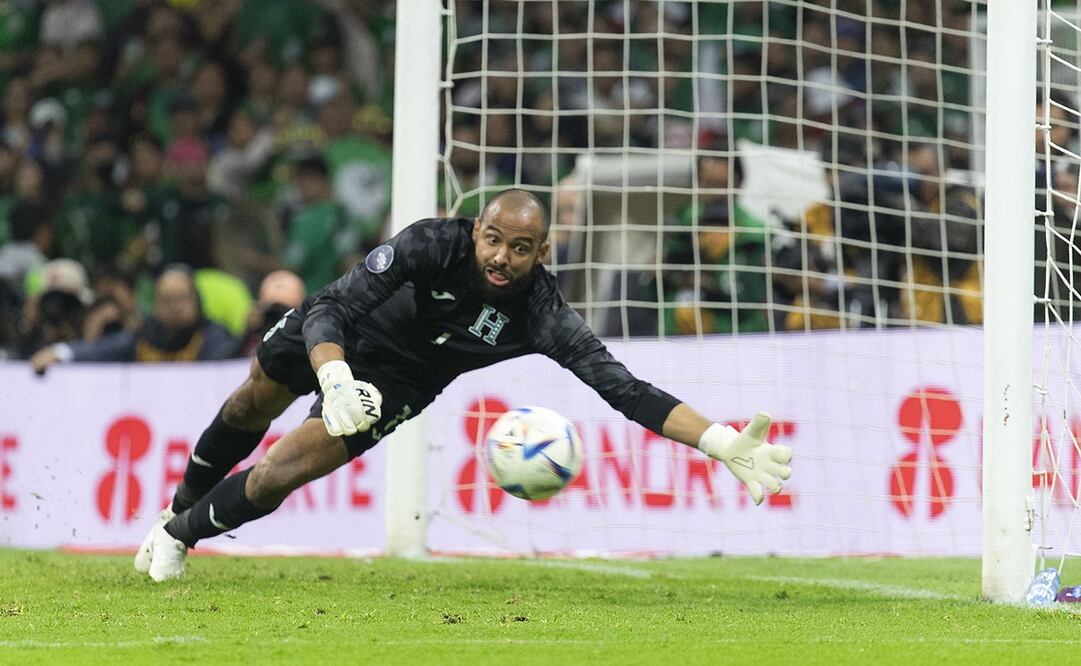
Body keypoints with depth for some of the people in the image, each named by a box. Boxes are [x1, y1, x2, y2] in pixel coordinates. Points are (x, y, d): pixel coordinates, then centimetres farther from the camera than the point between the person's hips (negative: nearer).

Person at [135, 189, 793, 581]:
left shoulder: (545, 317, -33)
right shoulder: (430, 244, -37)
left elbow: (627, 391, -35)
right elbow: (329, 309, -38)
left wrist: (723, 443, -47)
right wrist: (334, 379, -58)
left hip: (396, 381, 0)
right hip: (333, 338, 0)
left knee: (278, 476, -10)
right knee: (251, 407, 25)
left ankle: (181, 534, 22)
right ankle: (181, 505, 58)